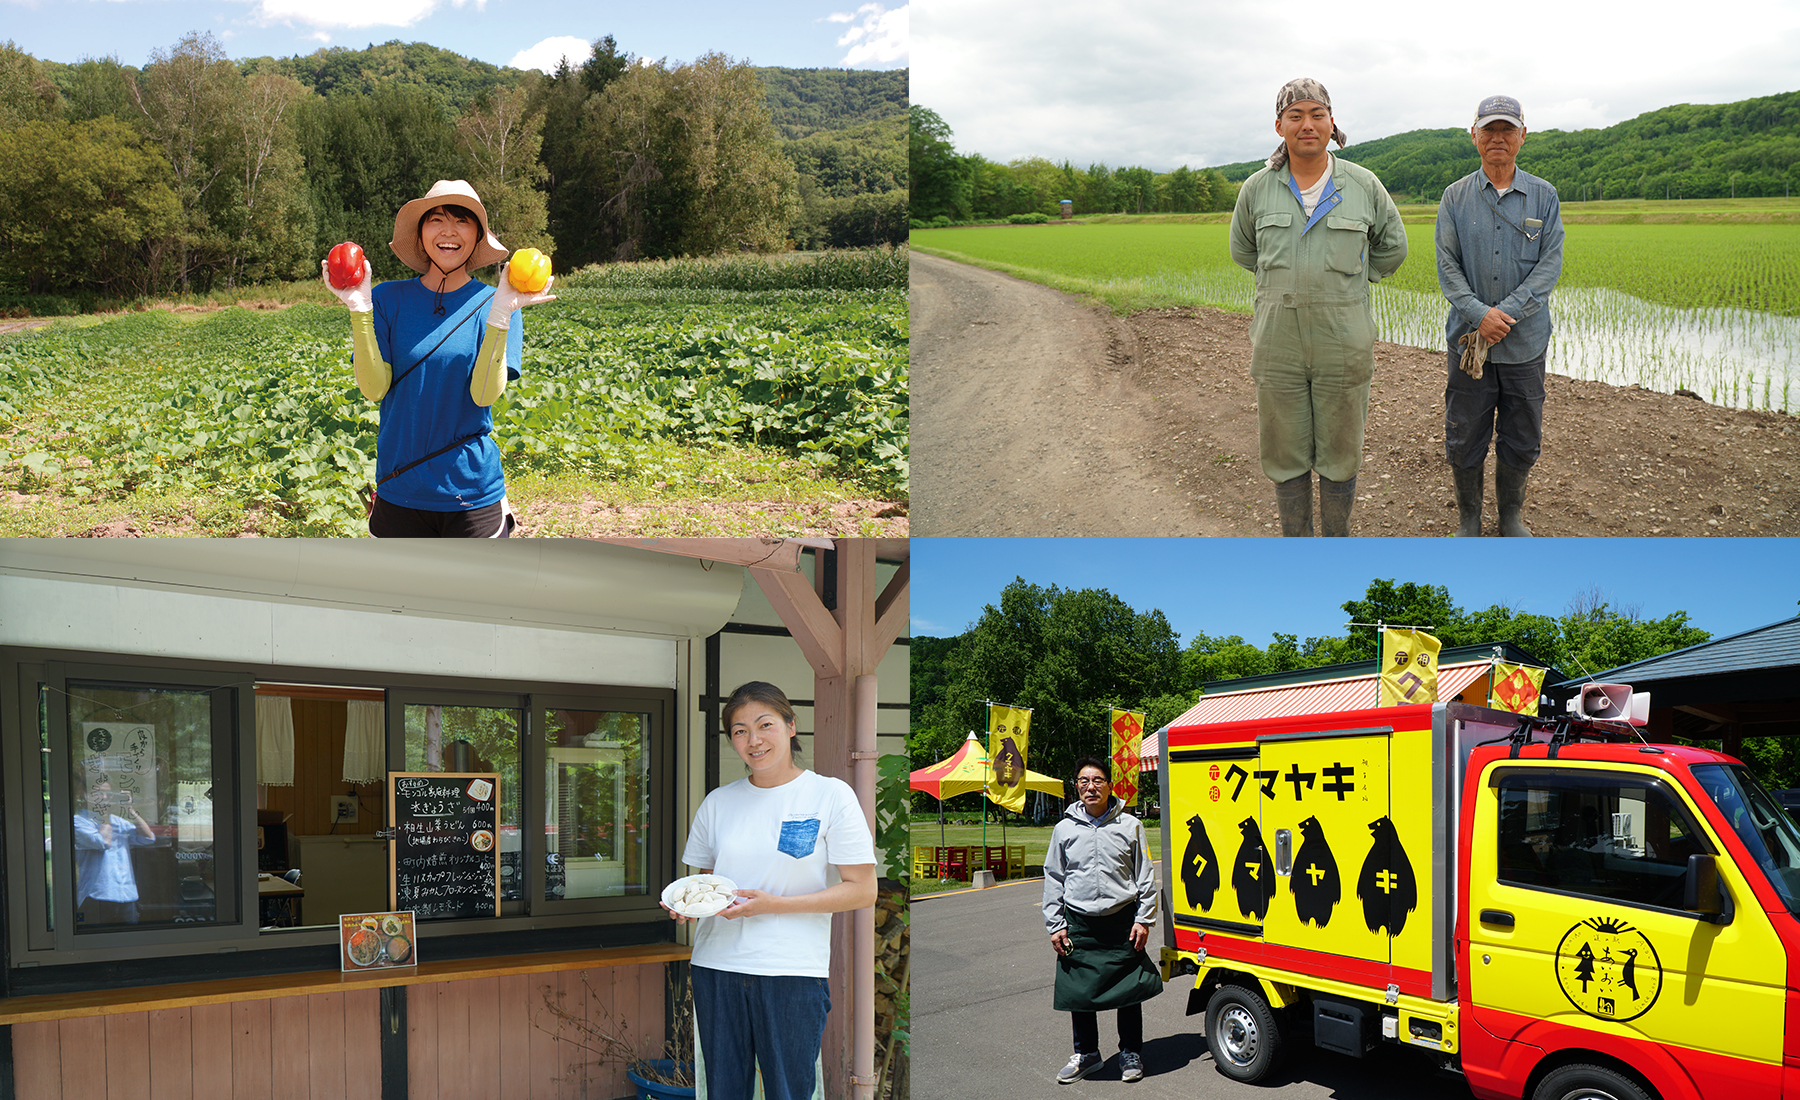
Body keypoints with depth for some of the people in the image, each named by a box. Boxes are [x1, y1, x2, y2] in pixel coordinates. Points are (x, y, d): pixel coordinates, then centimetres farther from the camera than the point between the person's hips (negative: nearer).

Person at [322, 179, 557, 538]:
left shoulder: (492, 303, -2)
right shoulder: (389, 299, 1)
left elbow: (485, 394, -14)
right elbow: (374, 389, -8)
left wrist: (500, 316, -23)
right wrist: (359, 309, -16)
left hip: (472, 491, -1)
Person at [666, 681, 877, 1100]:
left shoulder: (830, 794, -2)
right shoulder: (718, 802, 10)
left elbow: (862, 891, -5)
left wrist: (773, 904, -14)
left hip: (792, 971, -4)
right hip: (716, 966, 4)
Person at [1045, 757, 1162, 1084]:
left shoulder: (1130, 826, 2)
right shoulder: (1064, 829, 5)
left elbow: (1145, 876, 5)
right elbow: (1053, 880, 9)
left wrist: (1144, 919, -2)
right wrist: (1055, 926, 4)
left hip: (1123, 922, -1)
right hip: (1079, 924, 1)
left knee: (1129, 990, 5)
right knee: (1079, 992, 6)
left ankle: (1131, 1053, 22)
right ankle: (1086, 1053, 24)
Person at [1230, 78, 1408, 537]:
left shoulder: (1364, 185, 0)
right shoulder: (1257, 189, 2)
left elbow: (1391, 249, 15)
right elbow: (1243, 251, 19)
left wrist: (1345, 282, 11)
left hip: (1343, 345, -1)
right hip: (1278, 346, 1)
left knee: (1339, 456, 8)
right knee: (1285, 456, 7)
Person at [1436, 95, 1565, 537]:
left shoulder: (1544, 197, 3)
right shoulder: (1455, 197, 3)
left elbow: (1550, 265, -4)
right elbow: (1447, 265, -2)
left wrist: (1505, 314, -15)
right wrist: (1479, 314, -17)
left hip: (1525, 339, 0)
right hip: (1469, 337, 0)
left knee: (1521, 440, 9)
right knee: (1464, 438, 4)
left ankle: (1511, 516, 27)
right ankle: (1468, 520, 21)